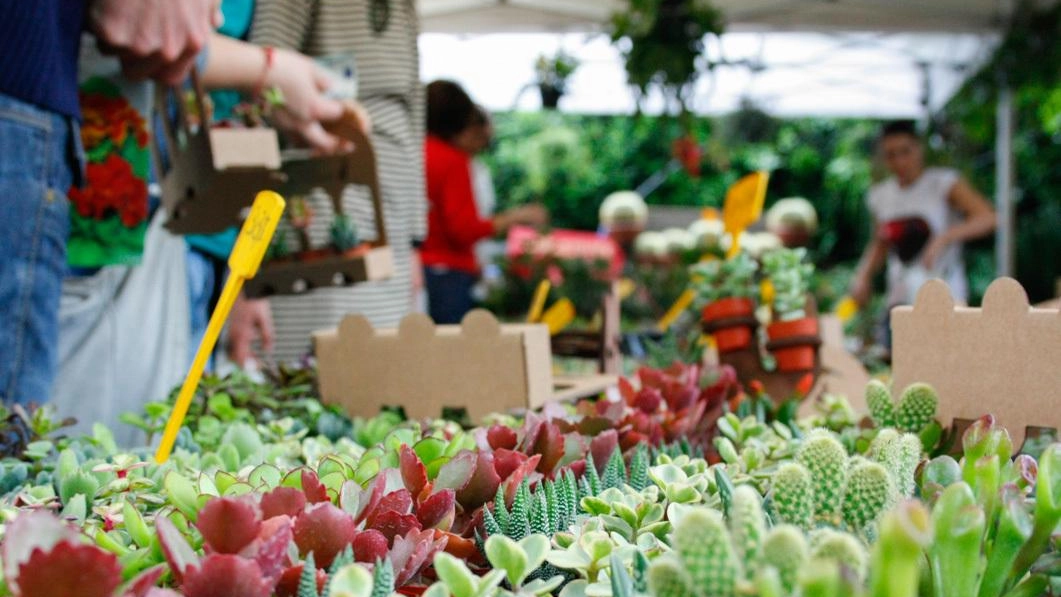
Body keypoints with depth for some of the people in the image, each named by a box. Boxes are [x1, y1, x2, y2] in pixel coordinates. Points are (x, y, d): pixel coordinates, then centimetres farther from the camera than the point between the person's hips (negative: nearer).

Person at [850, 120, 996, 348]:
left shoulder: (943, 183, -5)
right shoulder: (881, 196, 11)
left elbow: (988, 217, -19)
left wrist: (944, 237, -33)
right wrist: (863, 275, 6)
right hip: (900, 304, 5)